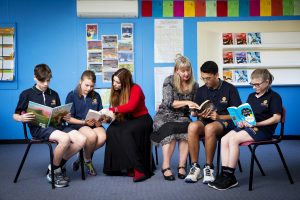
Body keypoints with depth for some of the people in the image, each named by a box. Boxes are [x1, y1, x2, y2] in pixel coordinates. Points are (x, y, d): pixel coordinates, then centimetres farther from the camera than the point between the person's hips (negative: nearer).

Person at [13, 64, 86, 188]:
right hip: (38, 127, -5)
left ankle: (59, 165, 1)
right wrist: (22, 118, -16)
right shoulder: (27, 94, 5)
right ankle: (54, 170, -9)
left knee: (81, 139, -19)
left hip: (56, 125, 5)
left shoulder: (54, 94, 19)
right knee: (65, 138, -34)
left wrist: (65, 117, 1)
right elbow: (15, 115, 7)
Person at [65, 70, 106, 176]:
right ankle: (87, 160, -3)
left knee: (102, 137, -31)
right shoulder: (72, 95, 0)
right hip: (77, 124, -3)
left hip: (94, 124, 4)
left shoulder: (96, 96, 12)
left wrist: (99, 120, -8)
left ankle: (82, 158, -3)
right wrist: (84, 122, -16)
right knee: (92, 136, -36)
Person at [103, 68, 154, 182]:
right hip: (125, 120, 5)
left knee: (126, 132, -35)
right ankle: (115, 167, -22)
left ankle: (139, 169, -33)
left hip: (141, 119, -5)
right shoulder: (116, 92, 4)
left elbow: (130, 106, -28)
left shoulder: (136, 89, -13)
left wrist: (112, 110, -31)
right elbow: (116, 110, 4)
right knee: (111, 131, -26)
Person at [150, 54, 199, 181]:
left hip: (182, 117, 2)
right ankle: (165, 166, -27)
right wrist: (186, 102, -25)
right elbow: (169, 102, -14)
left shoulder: (194, 85, 6)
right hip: (165, 115, -2)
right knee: (170, 130, -36)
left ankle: (181, 166, -27)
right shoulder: (169, 81, -5)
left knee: (187, 129, -33)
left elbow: (192, 108, 14)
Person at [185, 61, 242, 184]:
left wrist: (219, 117, -14)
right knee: (192, 126, -32)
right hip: (205, 122, 4)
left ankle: (208, 168, -23)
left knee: (210, 128, -39)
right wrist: (200, 115, -7)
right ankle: (195, 167, -25)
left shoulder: (229, 89, 2)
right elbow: (195, 112, 17)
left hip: (225, 122, -3)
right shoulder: (201, 90, 14)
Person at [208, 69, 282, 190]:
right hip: (247, 126, 7)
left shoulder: (274, 97, 0)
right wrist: (241, 120, -2)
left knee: (233, 139, -28)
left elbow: (276, 118, -9)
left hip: (262, 129, -7)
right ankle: (224, 174, -18)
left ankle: (230, 177, -21)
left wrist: (256, 123, -18)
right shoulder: (251, 96, 22)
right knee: (224, 140, -18)